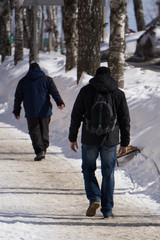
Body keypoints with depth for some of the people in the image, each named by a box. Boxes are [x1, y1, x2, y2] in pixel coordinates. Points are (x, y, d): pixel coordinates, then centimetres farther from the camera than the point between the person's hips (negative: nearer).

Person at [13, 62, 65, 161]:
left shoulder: (23, 81, 8)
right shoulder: (47, 79, 6)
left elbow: (18, 97, 10)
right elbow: (55, 92, -8)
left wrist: (16, 111, 17)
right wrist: (60, 102, -19)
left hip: (31, 113, -1)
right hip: (45, 111, 1)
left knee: (34, 131, -1)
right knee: (44, 130, 14)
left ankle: (39, 150, -16)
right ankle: (44, 149, 18)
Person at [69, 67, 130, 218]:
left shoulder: (86, 91, 1)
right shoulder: (119, 94, 4)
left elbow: (76, 116, 0)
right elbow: (125, 120, 4)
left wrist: (72, 138, 7)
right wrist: (125, 142, 10)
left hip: (90, 139, -1)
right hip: (110, 140, 1)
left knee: (88, 169, 14)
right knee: (108, 174, 8)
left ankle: (94, 198, -7)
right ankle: (107, 210, 7)